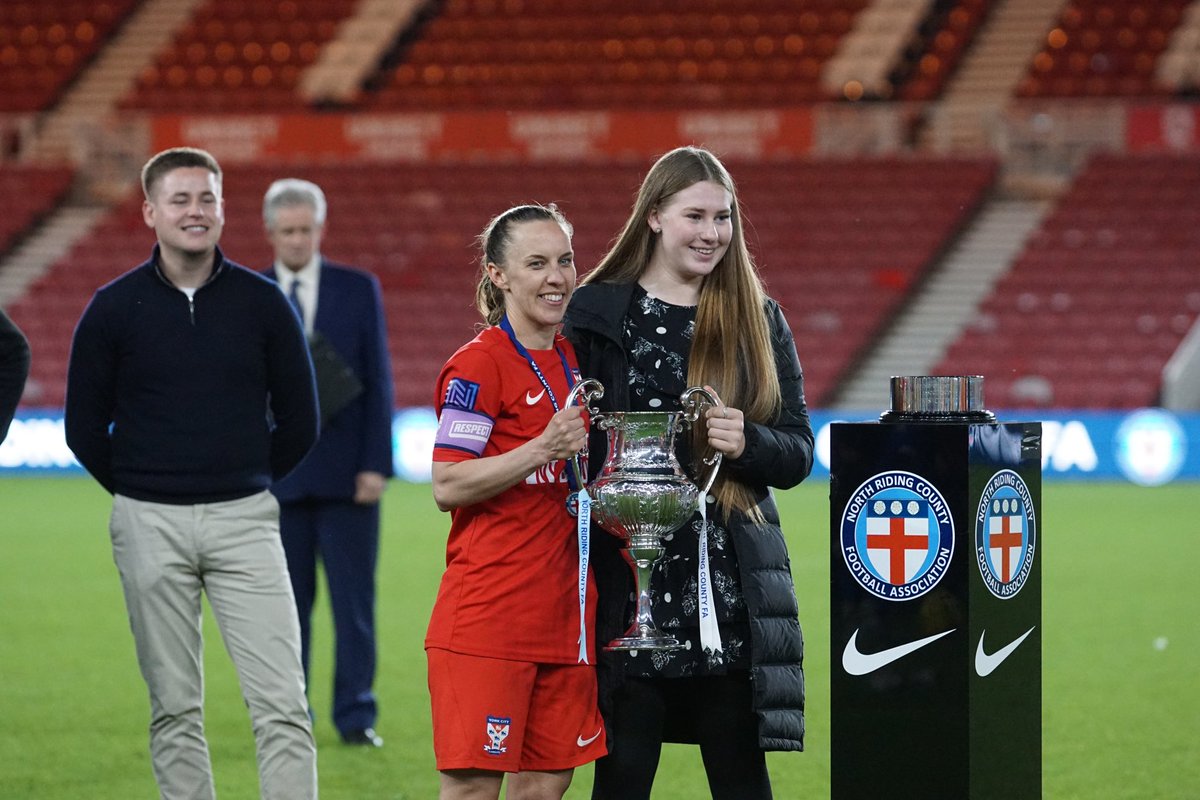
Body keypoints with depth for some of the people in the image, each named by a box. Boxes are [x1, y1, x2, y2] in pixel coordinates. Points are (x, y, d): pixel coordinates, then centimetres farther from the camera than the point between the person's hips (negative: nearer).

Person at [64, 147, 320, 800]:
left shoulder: (263, 303, 3)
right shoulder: (114, 308, 1)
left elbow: (298, 420, 11)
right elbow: (85, 427, 8)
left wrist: (246, 486, 10)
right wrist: (140, 495, 7)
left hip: (244, 520, 0)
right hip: (150, 526, 0)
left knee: (282, 703, -8)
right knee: (175, 708, 6)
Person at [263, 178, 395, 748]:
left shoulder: (359, 290, 4)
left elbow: (379, 381, 2)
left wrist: (376, 463, -6)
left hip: (347, 472, -1)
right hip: (276, 476, 1)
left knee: (354, 600, -1)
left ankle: (355, 716, 5)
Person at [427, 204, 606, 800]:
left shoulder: (573, 362, 16)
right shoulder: (479, 366, -8)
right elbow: (447, 487, -15)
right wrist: (545, 448, -22)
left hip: (564, 612, 7)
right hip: (488, 615, -7)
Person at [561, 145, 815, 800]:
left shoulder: (758, 322, 11)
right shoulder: (598, 314, 3)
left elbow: (797, 456, 9)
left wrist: (746, 443, -12)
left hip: (733, 591, 2)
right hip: (627, 584, -2)